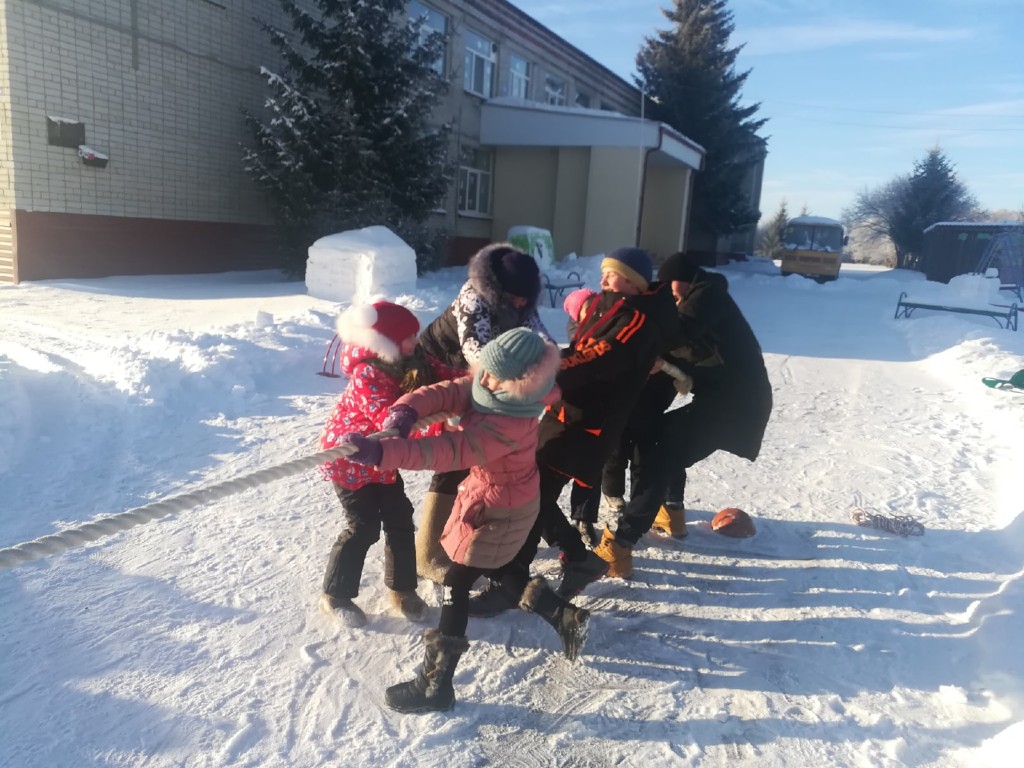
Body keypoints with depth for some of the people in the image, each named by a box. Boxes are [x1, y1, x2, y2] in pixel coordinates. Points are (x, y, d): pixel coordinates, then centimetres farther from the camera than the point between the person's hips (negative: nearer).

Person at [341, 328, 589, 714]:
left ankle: (435, 685, 17)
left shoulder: (510, 425, -36)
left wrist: (382, 453, -52)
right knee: (495, 566, 29)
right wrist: (406, 410, -39)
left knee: (456, 584, 2)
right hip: (502, 499, 10)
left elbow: (451, 451, -45)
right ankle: (565, 616, 39)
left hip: (497, 511, -9)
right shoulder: (487, 387, -11)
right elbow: (444, 393, -18)